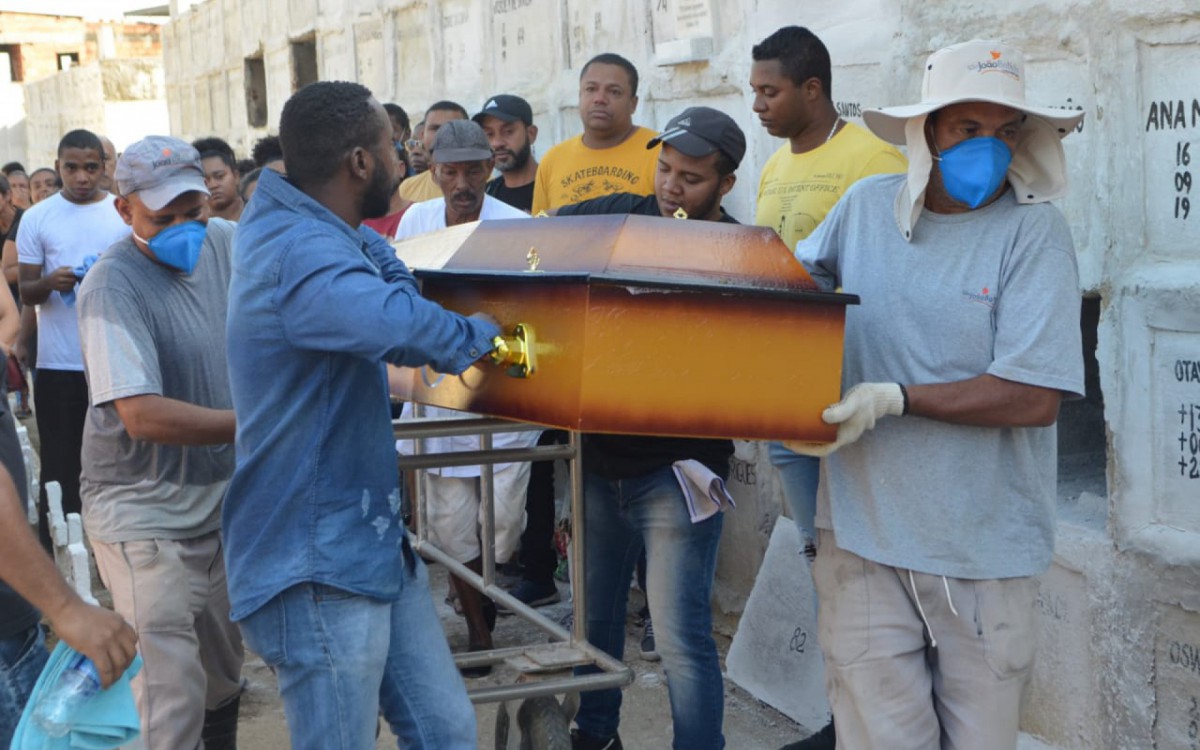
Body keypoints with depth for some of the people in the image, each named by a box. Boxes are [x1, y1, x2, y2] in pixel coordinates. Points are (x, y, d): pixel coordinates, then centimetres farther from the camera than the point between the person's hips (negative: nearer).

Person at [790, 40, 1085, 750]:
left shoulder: (1034, 231, -8)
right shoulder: (866, 206, 3)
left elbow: (1034, 397, -15)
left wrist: (894, 399, -19)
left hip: (984, 553, -2)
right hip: (863, 537, 2)